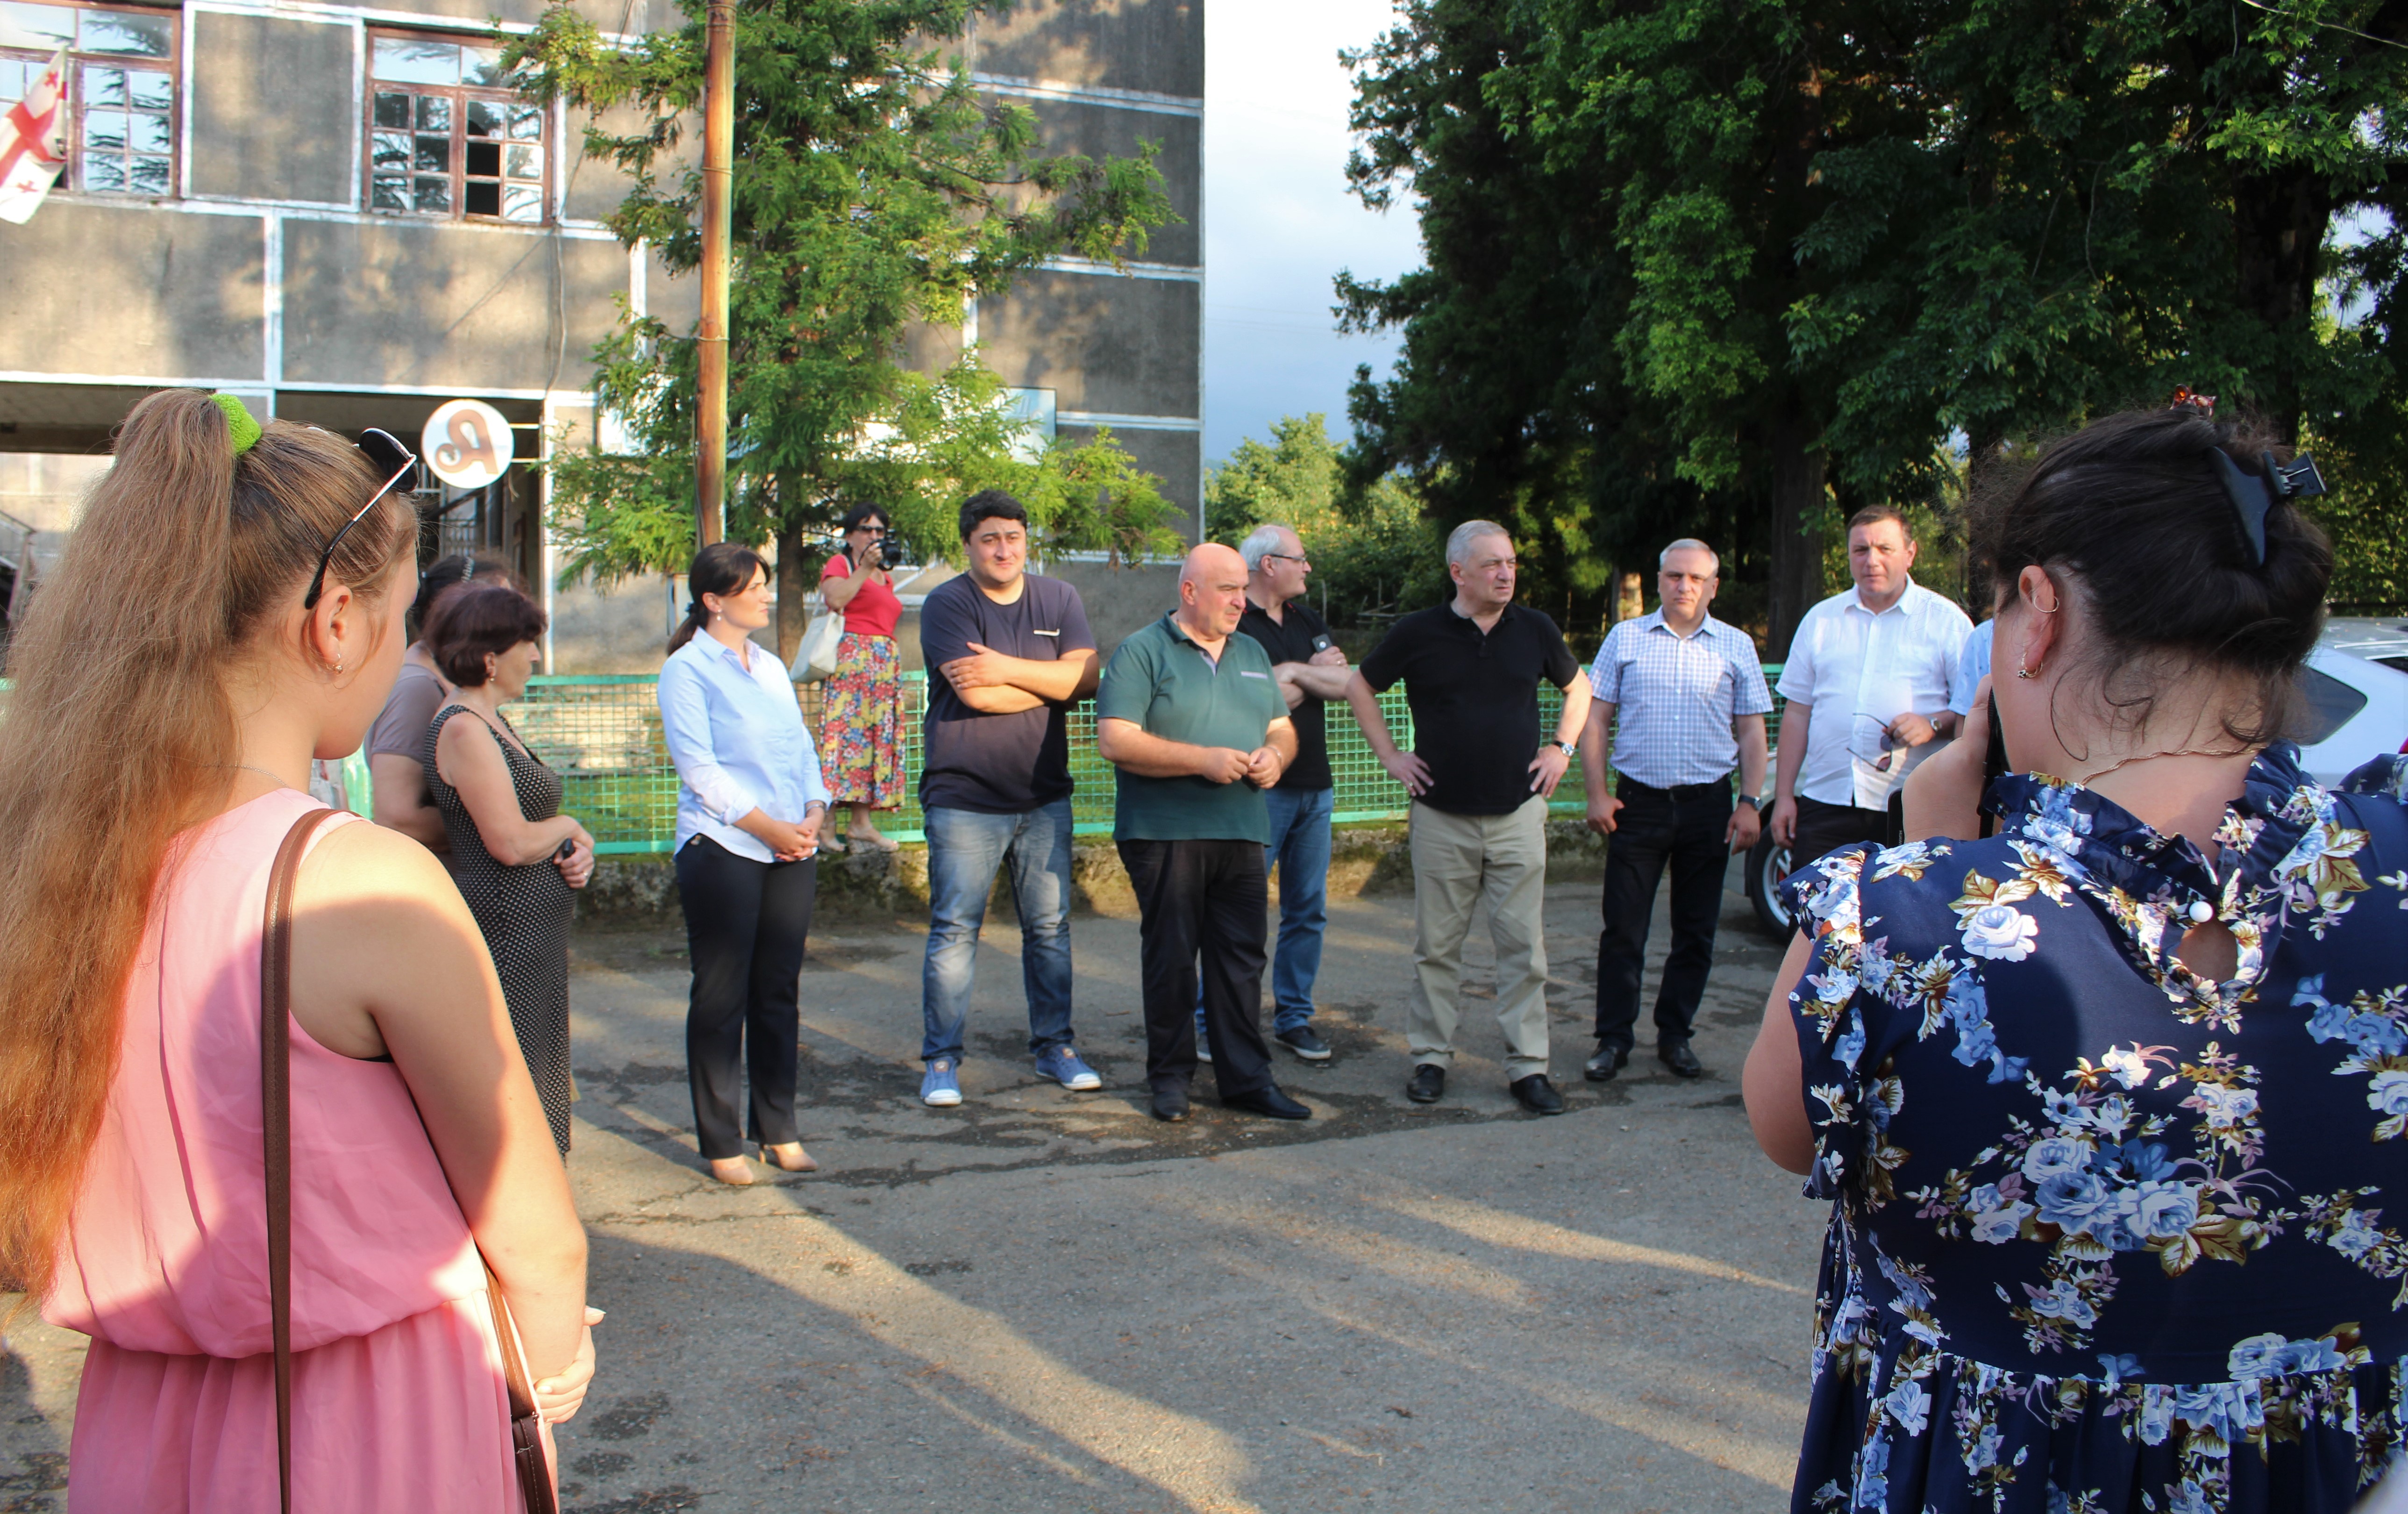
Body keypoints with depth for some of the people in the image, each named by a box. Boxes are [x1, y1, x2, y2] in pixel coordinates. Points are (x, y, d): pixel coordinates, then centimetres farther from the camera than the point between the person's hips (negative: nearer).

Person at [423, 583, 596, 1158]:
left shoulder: (494, 723, 15)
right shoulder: (463, 729, -16)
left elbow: (535, 826, 21)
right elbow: (511, 842, -24)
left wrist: (577, 853, 0)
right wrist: (568, 827, -5)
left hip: (536, 933, 10)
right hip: (506, 932, -10)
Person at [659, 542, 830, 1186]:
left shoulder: (772, 668, 17)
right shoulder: (687, 670, -3)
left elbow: (802, 750, 16)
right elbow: (699, 767, -11)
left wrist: (813, 815, -2)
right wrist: (770, 828, -14)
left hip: (792, 852, 6)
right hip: (722, 849, -6)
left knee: (780, 991, 9)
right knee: (721, 995, -1)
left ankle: (779, 1130, 18)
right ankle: (720, 1142, 8)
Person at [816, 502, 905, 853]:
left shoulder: (885, 575, 24)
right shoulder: (840, 564, 3)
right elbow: (835, 600, -17)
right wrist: (865, 568, -12)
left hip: (886, 665, 8)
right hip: (850, 659, -8)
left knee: (877, 737, 3)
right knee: (844, 732, -14)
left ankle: (862, 823, 4)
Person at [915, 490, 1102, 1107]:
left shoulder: (1059, 600, 8)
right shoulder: (947, 604, -5)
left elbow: (1086, 677, -5)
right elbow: (976, 693, -17)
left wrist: (1010, 670, -15)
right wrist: (1049, 683, -5)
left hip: (1044, 797, 4)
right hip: (964, 798, -4)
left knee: (1050, 927, 10)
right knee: (954, 930, -2)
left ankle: (1053, 1046, 22)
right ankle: (941, 1060, 8)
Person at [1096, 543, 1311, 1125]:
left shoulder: (1252, 654, 18)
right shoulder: (1141, 652, -3)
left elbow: (1283, 728, 22)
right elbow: (1115, 741, -13)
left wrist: (1275, 756, -2)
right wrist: (1203, 759, -17)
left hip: (1242, 834, 5)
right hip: (1165, 833, -5)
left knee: (1242, 957, 6)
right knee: (1170, 957, 2)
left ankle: (1246, 1078, 12)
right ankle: (1170, 1077, 14)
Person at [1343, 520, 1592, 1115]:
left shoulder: (1534, 630, 3)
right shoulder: (1419, 633, -3)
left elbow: (1578, 685, 20)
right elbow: (1360, 687, 10)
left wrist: (1563, 748, 9)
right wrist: (1390, 756, 4)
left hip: (1518, 814, 1)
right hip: (1442, 815, -1)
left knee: (1524, 944, 1)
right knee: (1437, 946, 6)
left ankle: (1528, 1067, 8)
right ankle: (1431, 1059, 18)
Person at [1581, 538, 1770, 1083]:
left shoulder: (1736, 646, 7)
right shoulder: (1625, 639, 5)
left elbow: (1751, 732, 8)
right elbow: (1596, 719, 4)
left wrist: (1750, 802, -1)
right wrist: (1598, 793, -4)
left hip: (1708, 805, 1)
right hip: (1638, 801, -1)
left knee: (1696, 931, 7)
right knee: (1623, 928, 0)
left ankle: (1675, 1036, 20)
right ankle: (1613, 1039, 9)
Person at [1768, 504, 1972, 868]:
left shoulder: (1946, 620, 5)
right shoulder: (1820, 619, 14)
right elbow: (1798, 712, 14)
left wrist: (1933, 724, -17)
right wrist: (1783, 795, 8)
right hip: (1825, 805, 3)